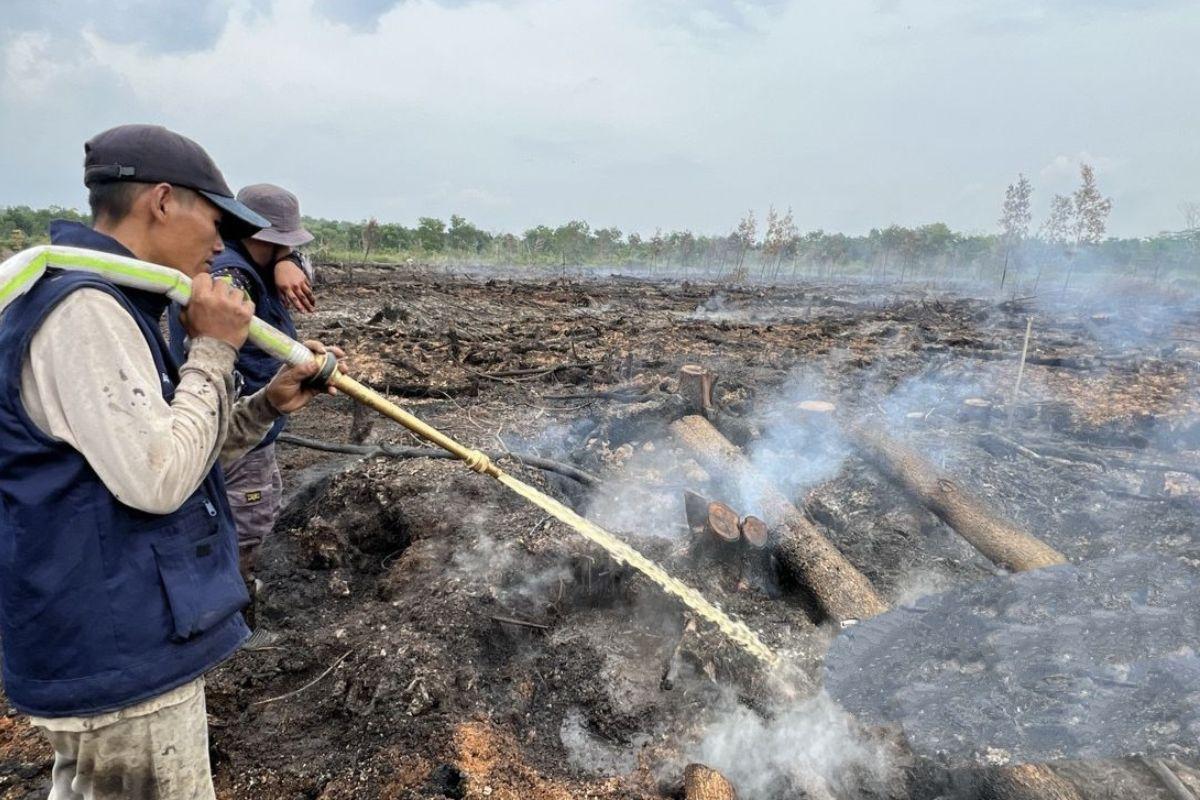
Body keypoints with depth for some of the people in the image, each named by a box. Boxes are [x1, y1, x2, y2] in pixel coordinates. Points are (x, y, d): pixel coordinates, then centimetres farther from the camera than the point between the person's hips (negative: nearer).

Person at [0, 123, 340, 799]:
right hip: (121, 661, -10)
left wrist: (267, 405, 3)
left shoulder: (110, 303, 12)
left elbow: (167, 453, 15)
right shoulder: (82, 309, -22)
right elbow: (157, 481, -27)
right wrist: (214, 350, -17)